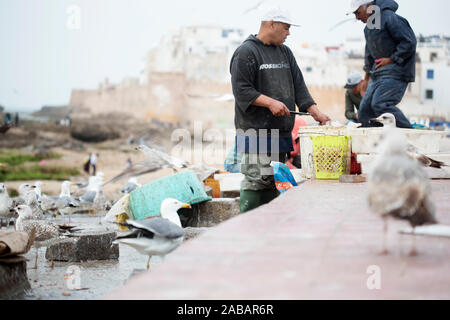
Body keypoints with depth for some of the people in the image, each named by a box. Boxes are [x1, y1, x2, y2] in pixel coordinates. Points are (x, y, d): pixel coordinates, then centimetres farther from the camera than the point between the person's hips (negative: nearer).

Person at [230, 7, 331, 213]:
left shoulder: (285, 52, 19)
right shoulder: (246, 52, -5)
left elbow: (298, 85, 16)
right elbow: (241, 90, -12)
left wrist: (314, 111, 3)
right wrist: (270, 102, -21)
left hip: (281, 131, 8)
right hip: (255, 132, -8)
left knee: (274, 182, 9)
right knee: (256, 180, -12)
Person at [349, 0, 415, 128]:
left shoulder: (389, 18, -14)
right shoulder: (369, 27, 16)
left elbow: (409, 42, -17)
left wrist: (391, 59, -14)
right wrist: (367, 78, 29)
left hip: (396, 73, -10)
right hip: (379, 73, 10)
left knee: (380, 104, -22)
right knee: (365, 109, 3)